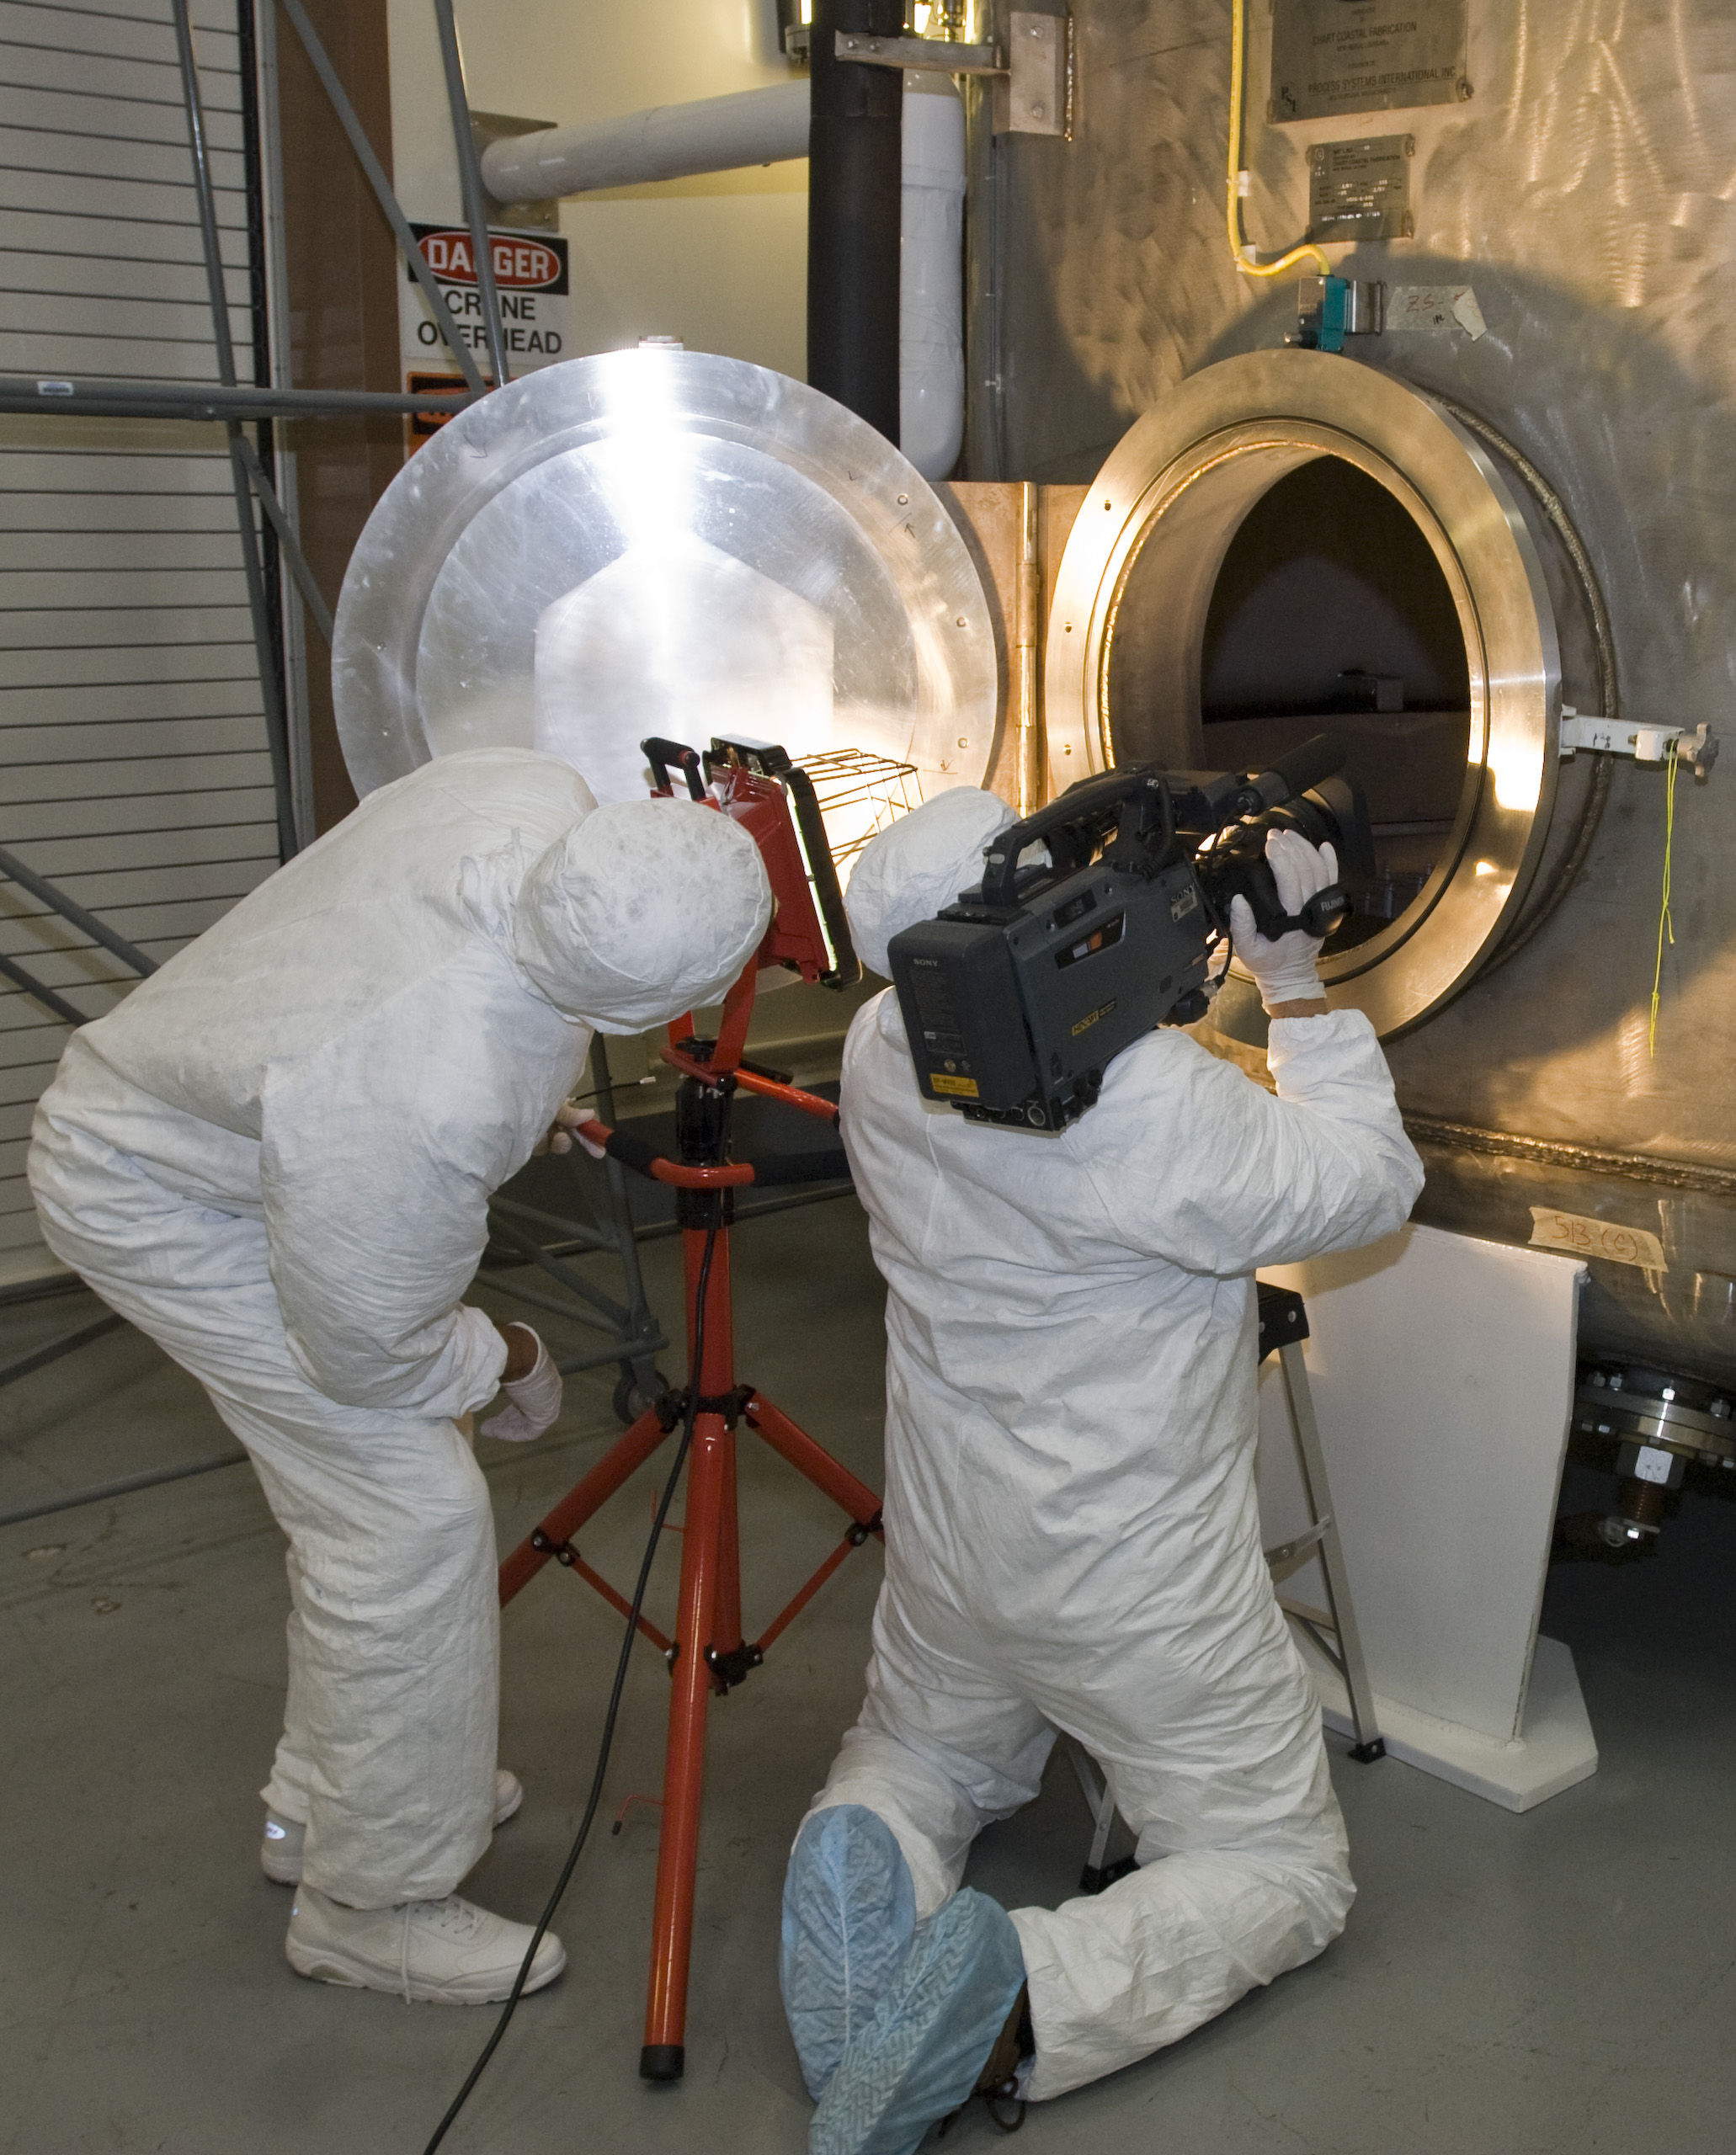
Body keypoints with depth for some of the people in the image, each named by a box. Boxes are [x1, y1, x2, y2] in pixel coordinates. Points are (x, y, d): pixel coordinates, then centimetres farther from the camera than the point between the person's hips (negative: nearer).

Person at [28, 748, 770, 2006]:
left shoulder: (536, 798, -24)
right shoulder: (425, 1105, -43)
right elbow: (368, 1355, -24)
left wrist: (539, 1095, 12)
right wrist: (510, 1361, -5)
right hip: (162, 1203, -9)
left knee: (358, 1478, 16)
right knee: (412, 1511, -10)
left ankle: (323, 1801, 35)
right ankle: (371, 1904, 8)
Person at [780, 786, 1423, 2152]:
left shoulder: (882, 1050, -9)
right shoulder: (1152, 1101, -31)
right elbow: (1370, 1185, -15)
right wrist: (1294, 979, -8)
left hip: (950, 1552, 6)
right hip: (1139, 1587, -6)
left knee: (919, 1760, 32)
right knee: (1286, 1872, 12)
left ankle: (873, 1871, -4)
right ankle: (1021, 2001, -13)